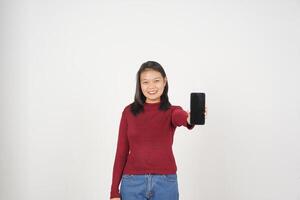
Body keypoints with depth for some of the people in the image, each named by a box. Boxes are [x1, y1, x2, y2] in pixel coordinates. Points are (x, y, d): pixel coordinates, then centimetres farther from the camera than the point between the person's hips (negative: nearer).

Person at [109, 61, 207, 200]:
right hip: (133, 183, 1)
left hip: (165, 183, 0)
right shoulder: (129, 111, 4)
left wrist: (191, 119, -50)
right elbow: (121, 151, 5)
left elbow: (181, 117, -25)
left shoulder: (172, 111, 1)